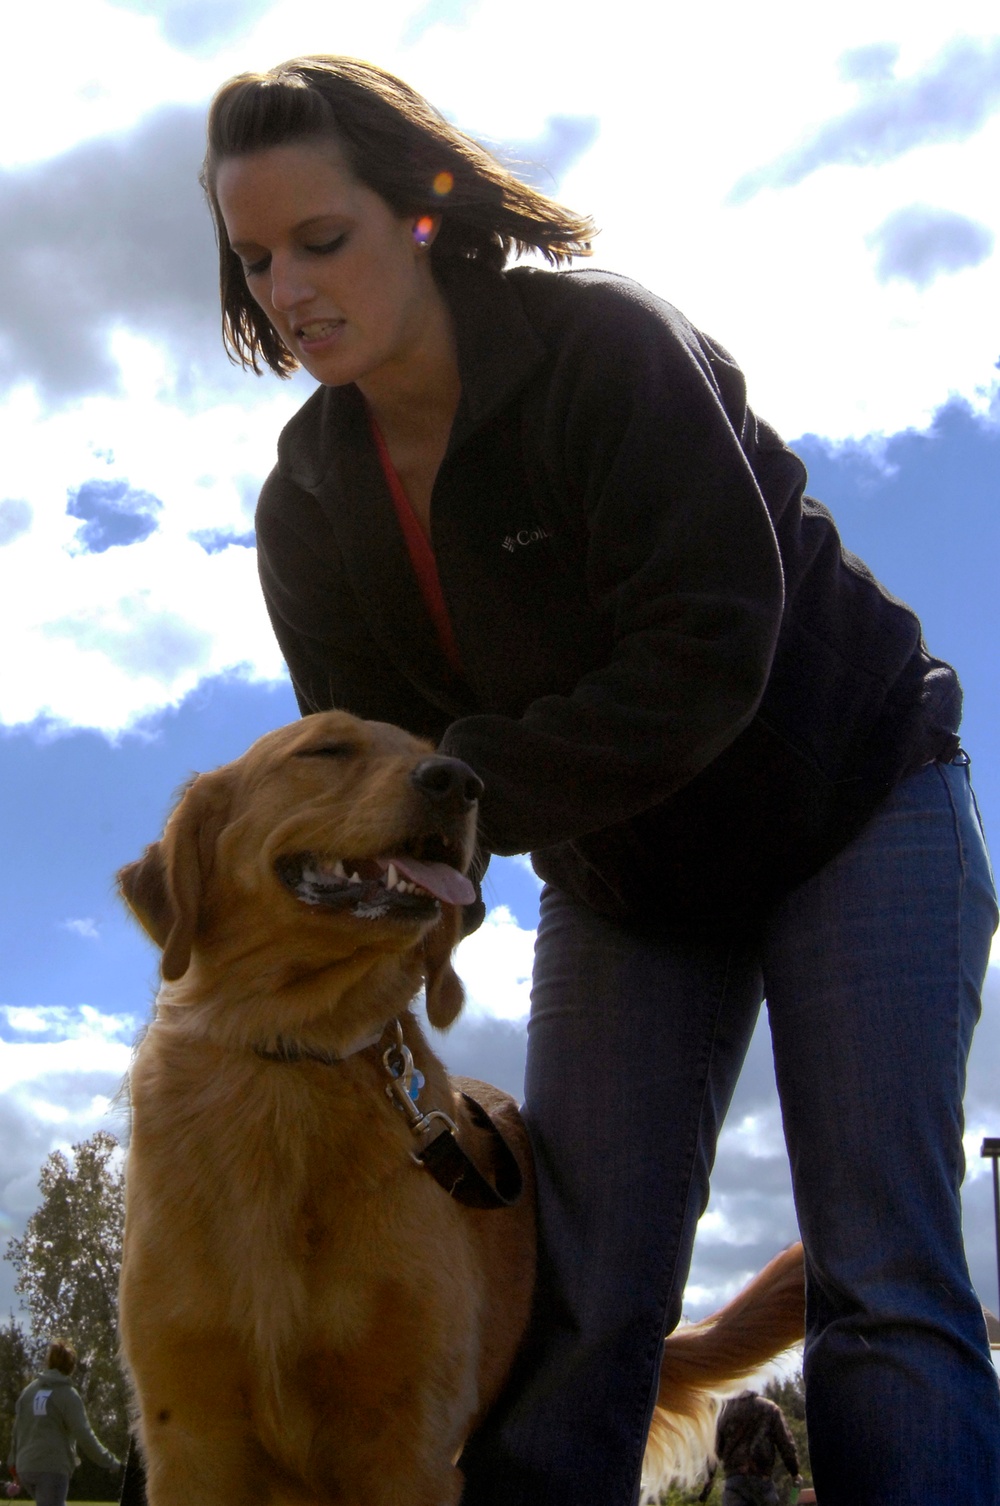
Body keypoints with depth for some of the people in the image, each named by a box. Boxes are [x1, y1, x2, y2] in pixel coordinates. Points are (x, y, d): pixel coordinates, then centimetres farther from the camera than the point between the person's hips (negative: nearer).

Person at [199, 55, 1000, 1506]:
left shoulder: (604, 345, -21)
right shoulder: (309, 506, -4)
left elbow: (708, 652, -27)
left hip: (853, 803, -4)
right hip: (618, 879, 5)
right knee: (579, 1289, -3)